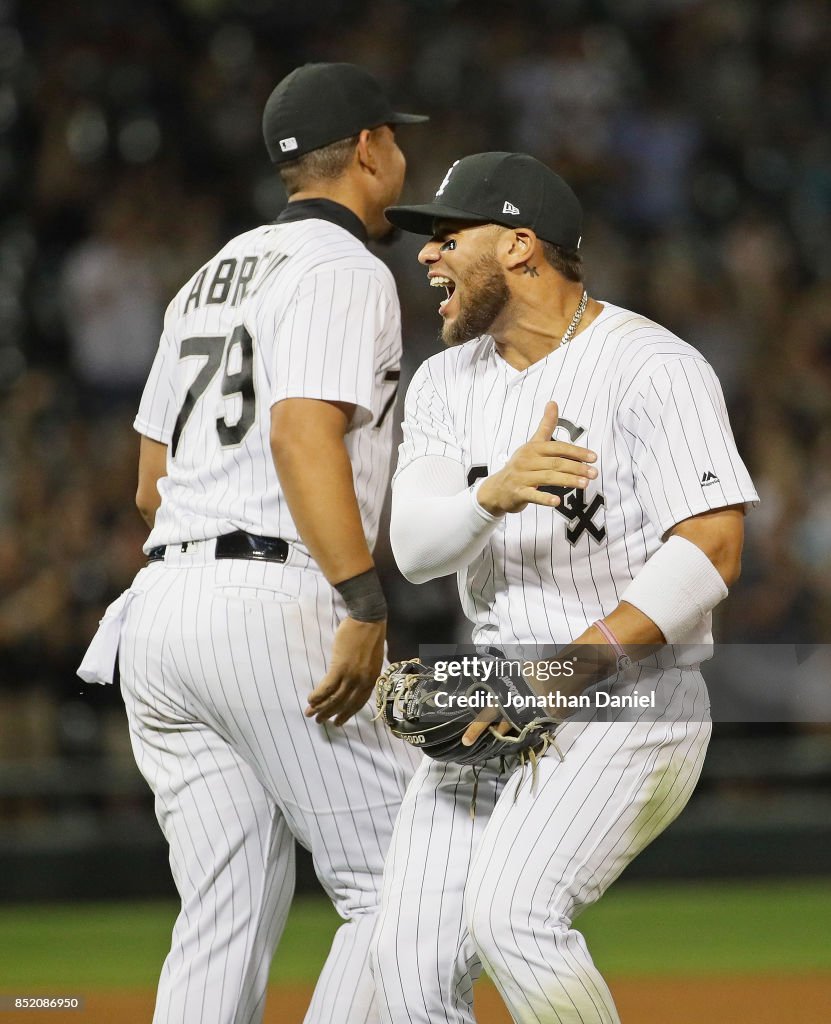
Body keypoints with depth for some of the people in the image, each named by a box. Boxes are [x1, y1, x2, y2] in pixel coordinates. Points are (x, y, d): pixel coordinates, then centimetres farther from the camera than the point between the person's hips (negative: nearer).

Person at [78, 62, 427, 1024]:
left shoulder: (212, 278, 23)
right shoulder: (344, 270, -3)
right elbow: (303, 435, -19)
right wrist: (364, 604, -24)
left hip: (160, 611, 9)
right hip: (272, 608, -9)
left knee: (226, 914, 8)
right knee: (392, 884, -4)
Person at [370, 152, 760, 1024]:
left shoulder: (651, 368, -11)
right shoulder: (447, 381, 9)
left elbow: (709, 552, -20)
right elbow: (413, 545, -5)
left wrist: (563, 674, -25)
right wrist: (494, 493, -28)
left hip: (630, 700, -6)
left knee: (510, 913, -28)